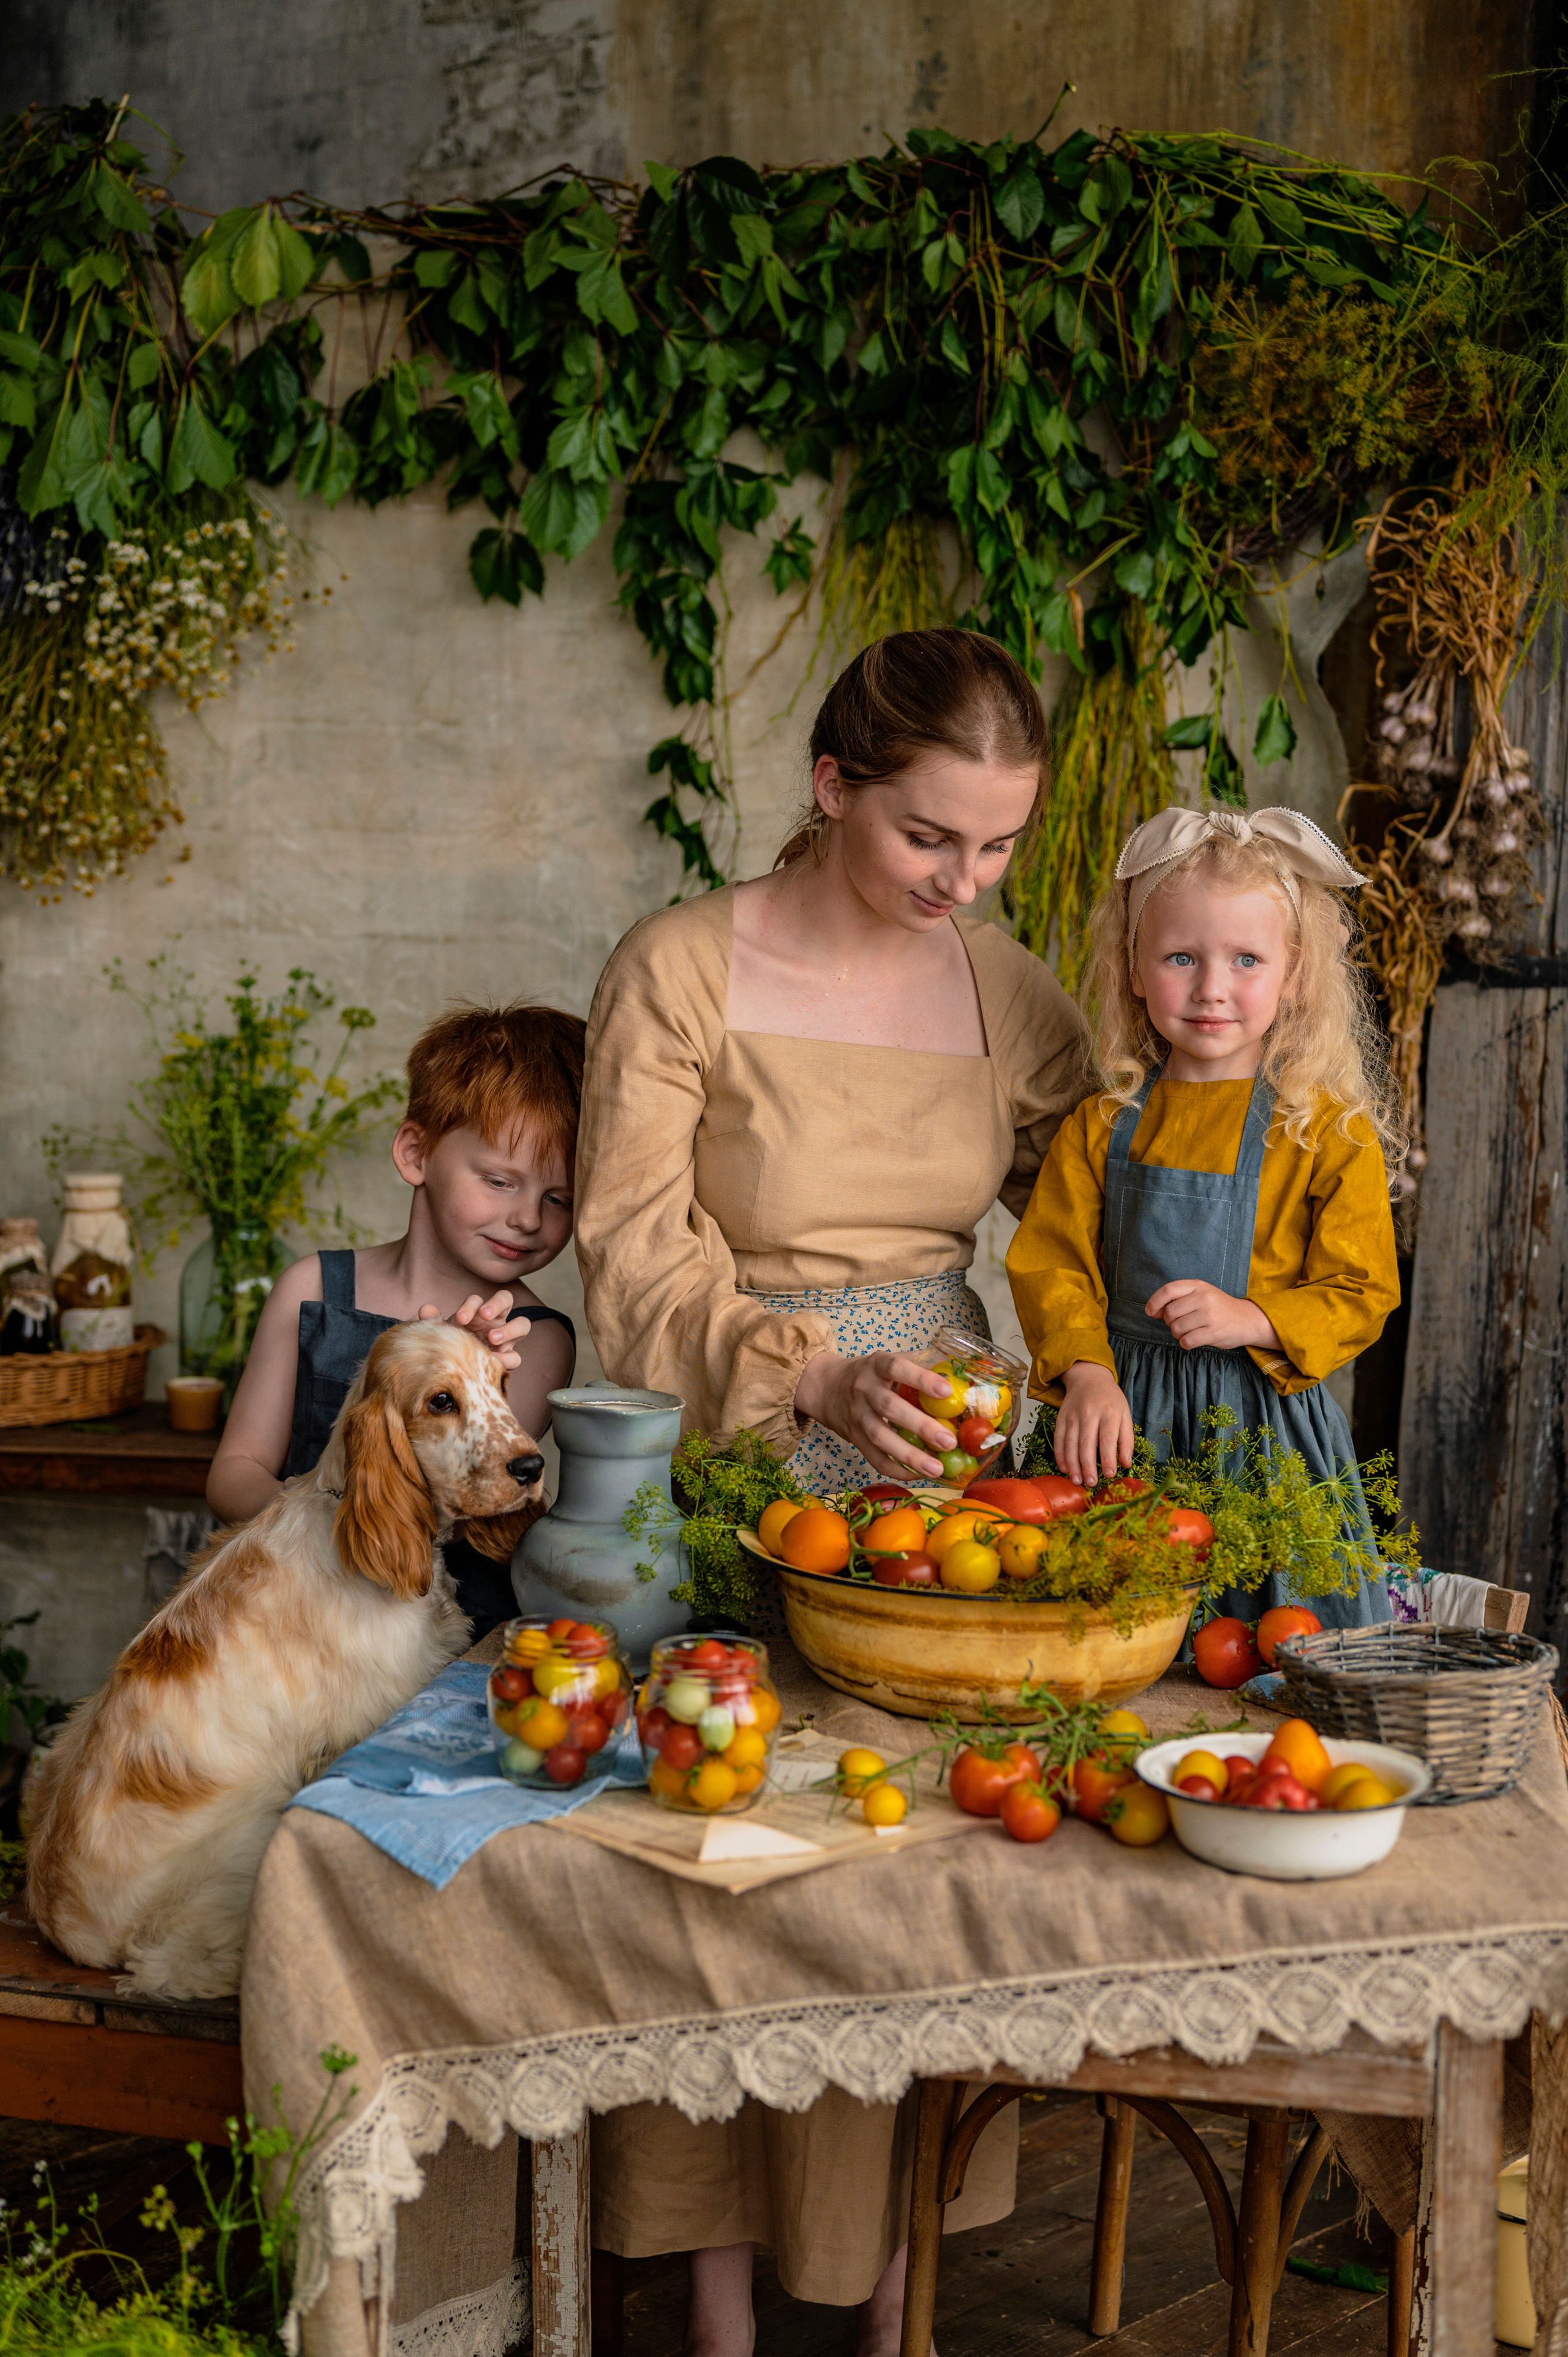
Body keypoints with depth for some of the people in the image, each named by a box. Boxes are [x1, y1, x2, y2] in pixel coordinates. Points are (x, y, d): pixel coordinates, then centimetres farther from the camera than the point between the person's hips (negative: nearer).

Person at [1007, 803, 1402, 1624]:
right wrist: (1087, 1374, -16)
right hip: (1120, 1412, 2)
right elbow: (1051, 1263, 1)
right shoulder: (1102, 1128, 5)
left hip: (1265, 1419, -2)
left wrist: (1251, 1321, -18)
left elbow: (1361, 1294, -1)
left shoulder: (1331, 1134, -2)